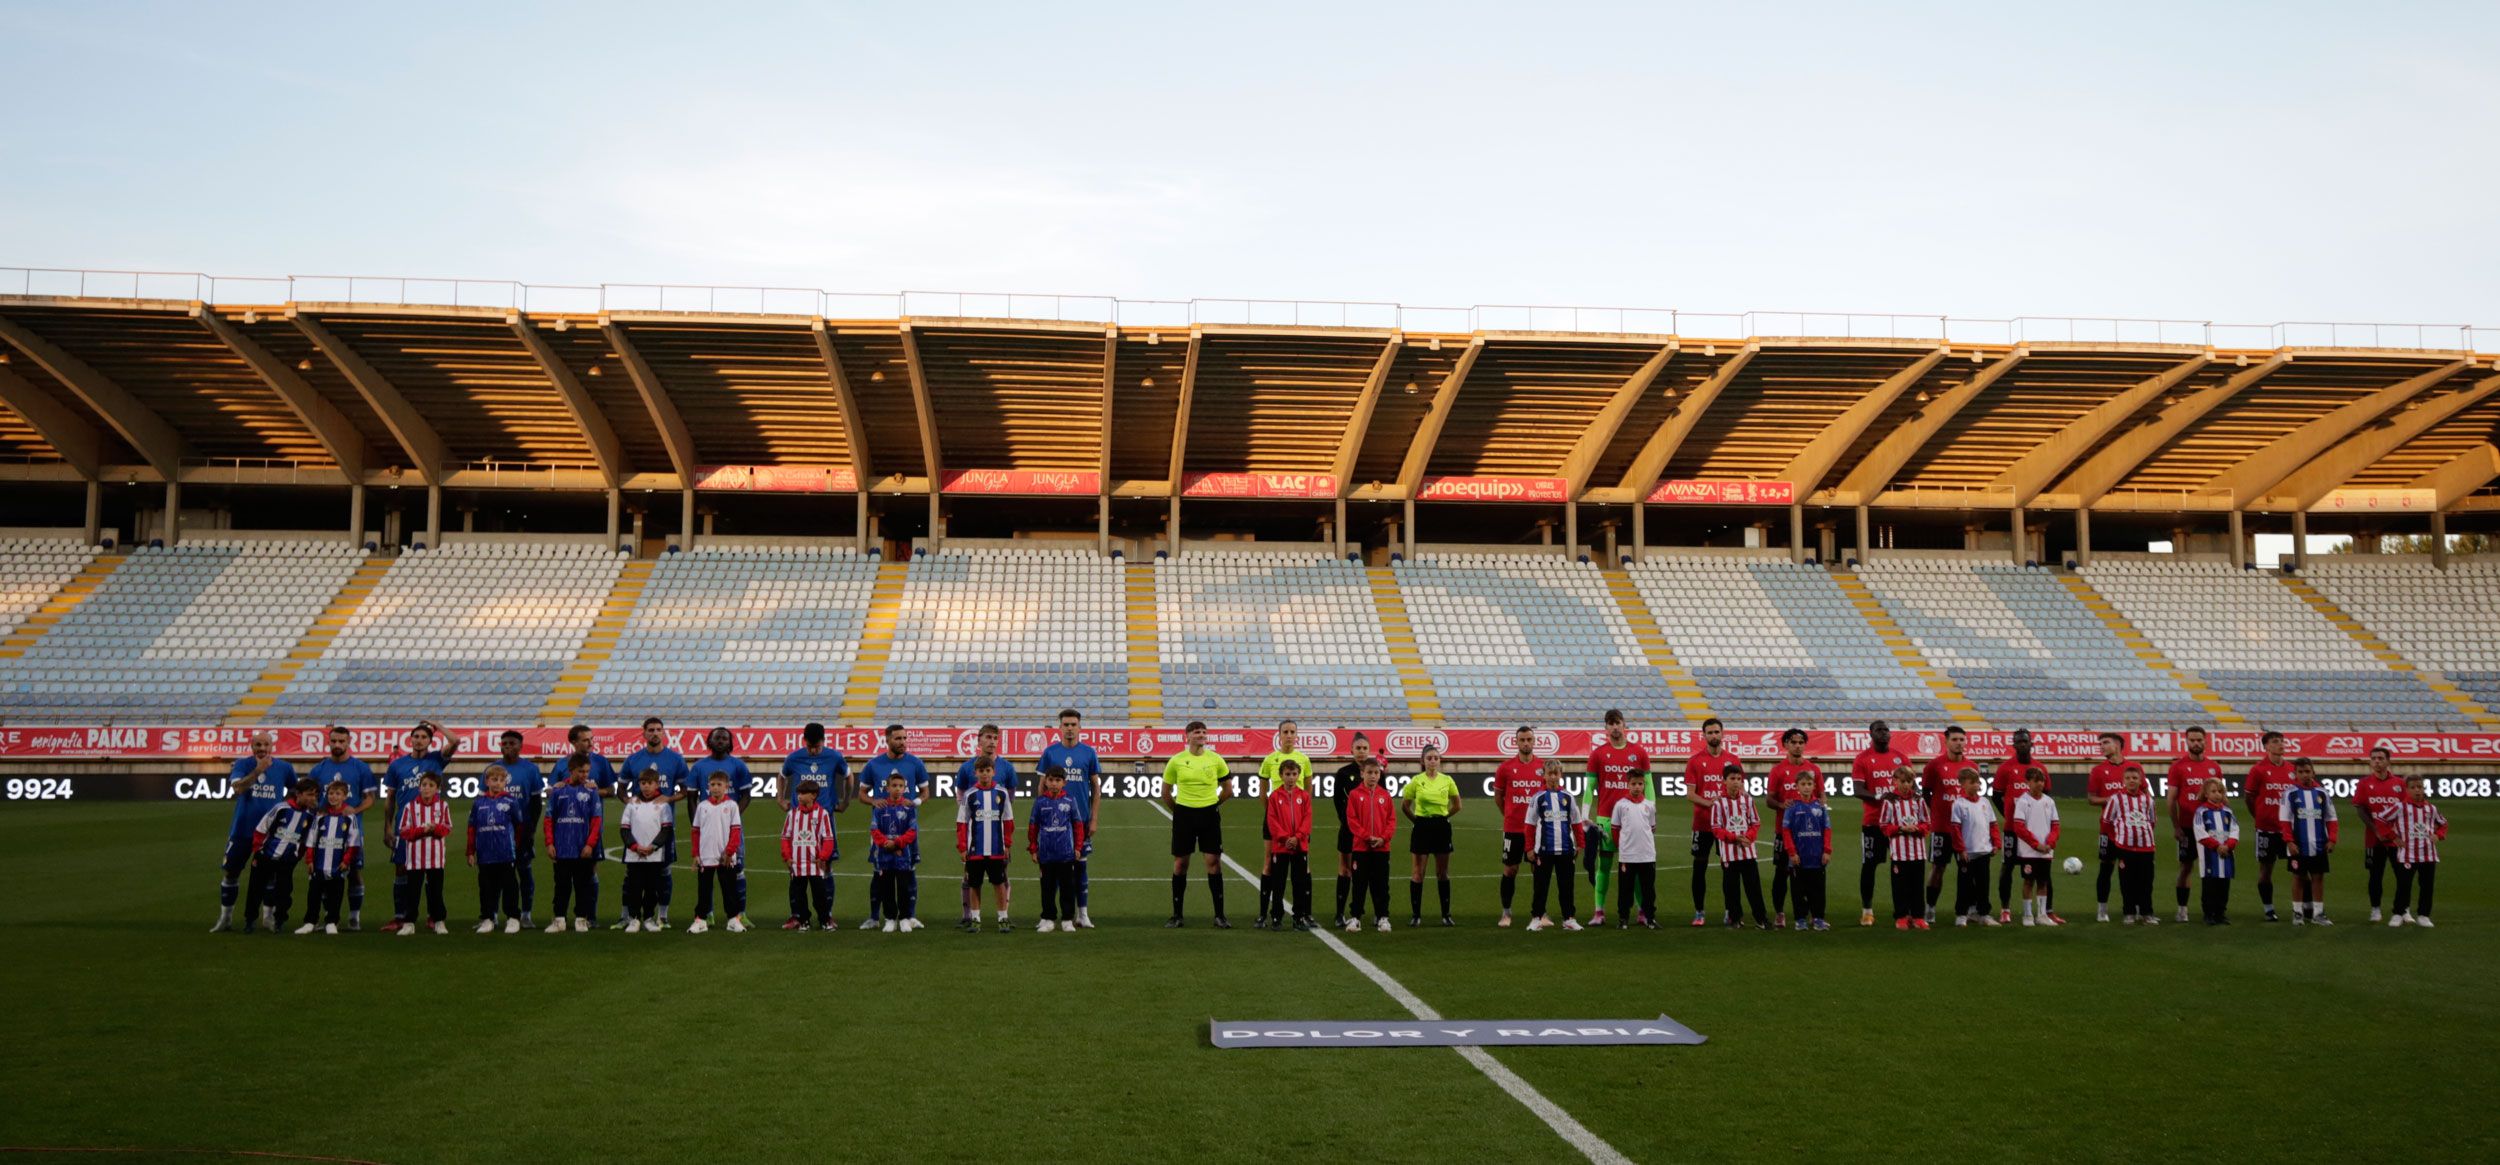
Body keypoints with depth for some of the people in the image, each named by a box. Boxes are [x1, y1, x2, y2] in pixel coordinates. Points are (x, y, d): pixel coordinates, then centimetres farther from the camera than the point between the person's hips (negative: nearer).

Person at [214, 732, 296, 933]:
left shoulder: (284, 768, 1)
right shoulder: (242, 764, -4)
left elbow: (294, 790, 18)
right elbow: (237, 788, -22)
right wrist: (257, 772, -33)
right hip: (242, 829, 0)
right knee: (231, 872, 8)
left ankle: (251, 917, 15)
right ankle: (225, 917, 21)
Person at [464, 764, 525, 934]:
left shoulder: (511, 801, -2)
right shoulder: (478, 803, 4)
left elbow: (519, 825, 6)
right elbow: (472, 828, 7)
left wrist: (515, 845, 11)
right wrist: (470, 852, 6)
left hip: (506, 855, -2)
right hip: (484, 855, 2)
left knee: (509, 886, 3)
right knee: (487, 888, 10)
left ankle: (513, 918, 10)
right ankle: (487, 919, 18)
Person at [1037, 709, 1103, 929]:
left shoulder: (1089, 753, 3)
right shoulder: (1050, 752, 2)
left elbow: (1096, 788, 6)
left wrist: (1093, 819, 1)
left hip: (1081, 819, 1)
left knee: (1081, 864, 6)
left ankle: (1083, 914, 14)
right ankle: (1064, 916, 10)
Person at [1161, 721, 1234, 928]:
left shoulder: (1215, 759, 0)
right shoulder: (1176, 761, -1)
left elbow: (1228, 790, 12)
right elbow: (1166, 792, 9)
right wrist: (1178, 812, 9)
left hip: (1209, 814, 0)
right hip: (1184, 814, 0)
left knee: (1214, 861, -3)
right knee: (1180, 863, 4)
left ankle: (1219, 915, 3)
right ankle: (1177, 915, 13)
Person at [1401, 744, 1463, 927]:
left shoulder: (1447, 780, 1)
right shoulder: (1416, 781, -3)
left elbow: (1457, 804, 13)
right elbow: (1404, 806, 5)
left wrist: (1443, 816, 11)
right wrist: (1417, 820, 6)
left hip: (1441, 827, 2)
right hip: (1422, 827, -1)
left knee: (1443, 873, 7)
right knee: (1418, 872, 1)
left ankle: (1446, 915, 13)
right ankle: (1416, 915, 7)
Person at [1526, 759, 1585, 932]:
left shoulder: (1568, 797, 4)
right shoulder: (1538, 798, -1)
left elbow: (1577, 823, 9)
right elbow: (1530, 824, 1)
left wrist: (1580, 845, 5)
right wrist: (1530, 848, -1)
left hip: (1566, 849, 2)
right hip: (1543, 850, -2)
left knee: (1566, 885, 8)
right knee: (1540, 885, 5)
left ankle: (1569, 918, 16)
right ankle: (1536, 918, 13)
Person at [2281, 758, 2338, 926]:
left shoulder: (2323, 794, 4)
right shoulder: (2290, 794, -3)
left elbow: (2331, 819, 7)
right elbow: (2285, 820, -4)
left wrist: (2331, 839, -2)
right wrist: (2289, 841, -11)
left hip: (2319, 845, 2)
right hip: (2298, 845, -2)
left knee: (2318, 877, 6)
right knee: (2298, 877, 6)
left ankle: (2318, 913, 13)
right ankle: (2298, 912, 14)